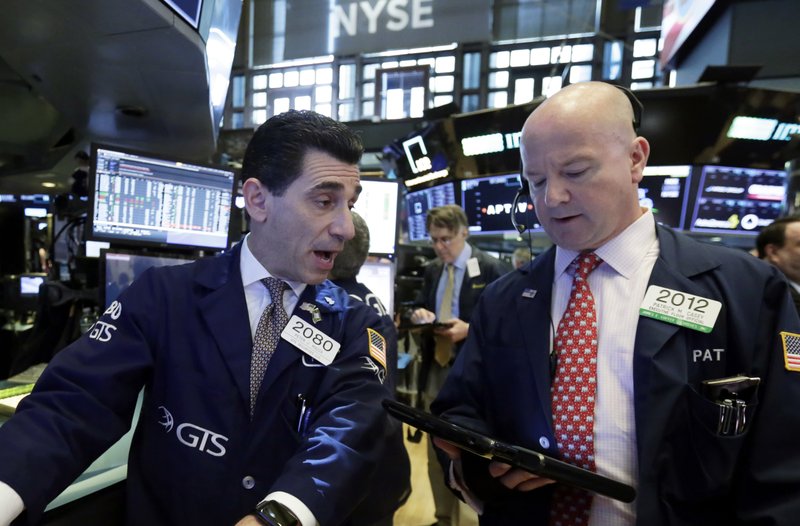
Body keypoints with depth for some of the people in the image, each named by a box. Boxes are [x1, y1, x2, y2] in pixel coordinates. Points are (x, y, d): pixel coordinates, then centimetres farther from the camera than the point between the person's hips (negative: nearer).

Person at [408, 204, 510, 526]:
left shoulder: (491, 268, -9)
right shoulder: (432, 271, 10)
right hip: (435, 369, 6)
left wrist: (469, 329, -23)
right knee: (436, 451, 16)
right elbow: (421, 307, 16)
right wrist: (419, 315, -7)